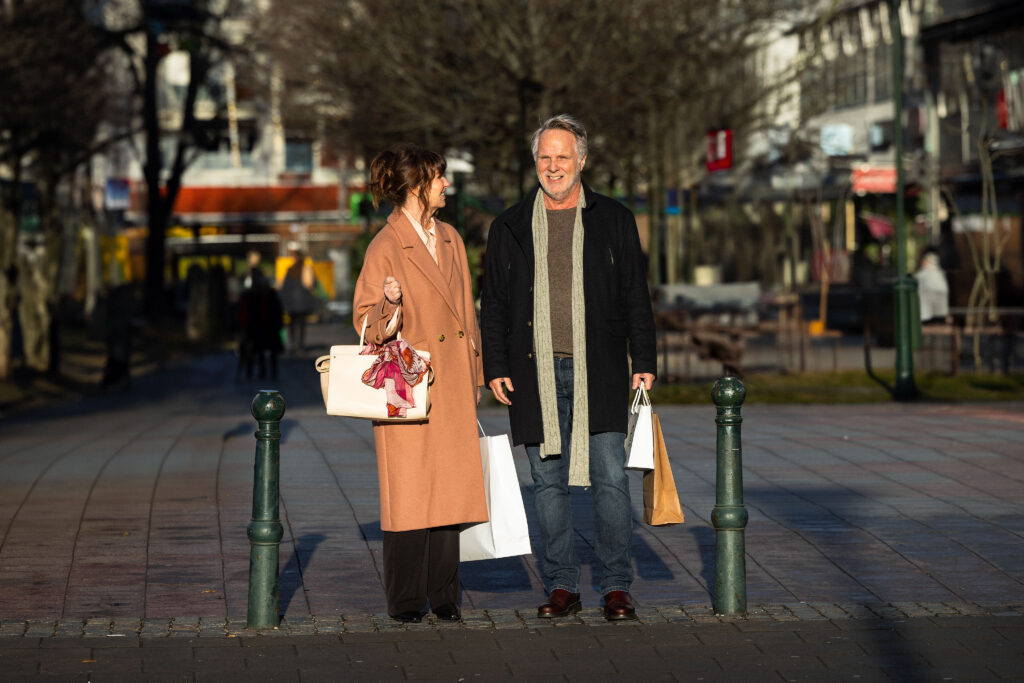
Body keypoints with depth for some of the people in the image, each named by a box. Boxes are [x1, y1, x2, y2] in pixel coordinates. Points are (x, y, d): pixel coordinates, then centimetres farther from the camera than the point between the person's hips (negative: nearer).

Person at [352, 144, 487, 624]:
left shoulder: (450, 240, 13)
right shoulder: (385, 247, -7)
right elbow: (366, 320, -6)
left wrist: (474, 376, 17)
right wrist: (390, 306, -27)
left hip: (452, 387, 6)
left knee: (450, 488, 6)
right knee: (409, 492, -3)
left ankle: (443, 595, 13)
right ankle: (406, 600, 6)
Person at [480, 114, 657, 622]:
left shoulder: (613, 221, 7)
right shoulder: (510, 227, 10)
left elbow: (636, 298, 9)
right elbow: (493, 304, 12)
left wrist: (644, 362, 2)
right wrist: (495, 368, 4)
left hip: (599, 372, -1)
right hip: (536, 374, 2)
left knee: (610, 478, -5)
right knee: (548, 481, 5)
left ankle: (616, 588, 2)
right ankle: (562, 586, 12)